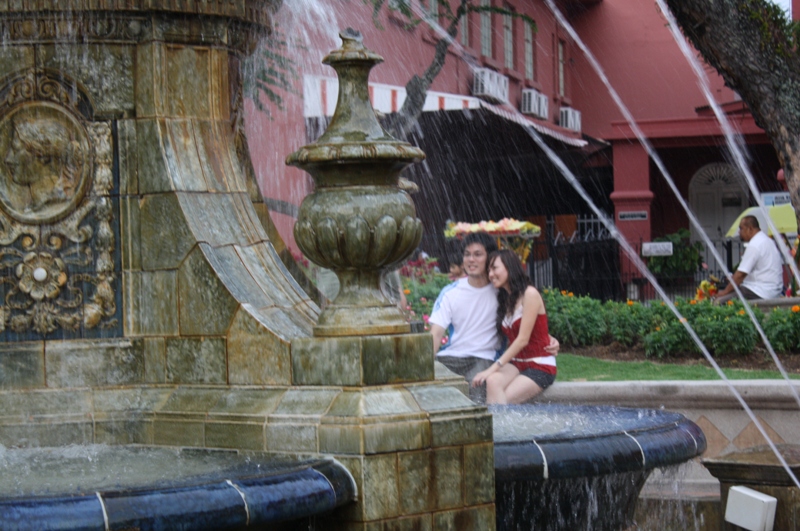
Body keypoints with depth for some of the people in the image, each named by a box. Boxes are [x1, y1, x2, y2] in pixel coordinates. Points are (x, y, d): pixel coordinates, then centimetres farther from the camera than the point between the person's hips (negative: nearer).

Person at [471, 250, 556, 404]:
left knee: (502, 401, -27)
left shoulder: (530, 294, -10)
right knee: (493, 381, -28)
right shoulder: (504, 299, 15)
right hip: (516, 363, 6)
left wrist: (494, 368, -20)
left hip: (540, 366, -6)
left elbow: (523, 339, -16)